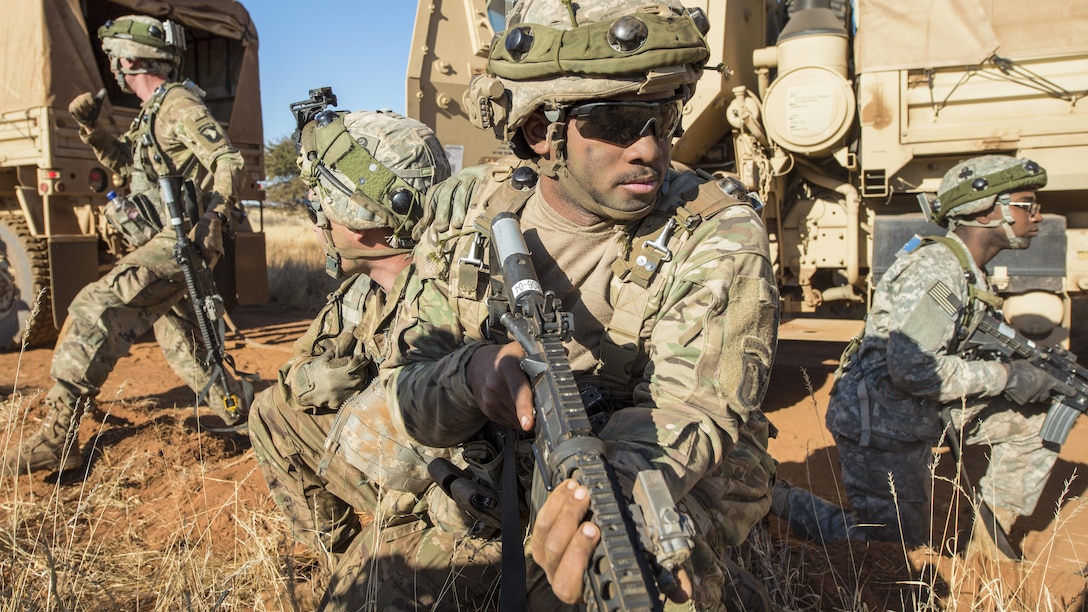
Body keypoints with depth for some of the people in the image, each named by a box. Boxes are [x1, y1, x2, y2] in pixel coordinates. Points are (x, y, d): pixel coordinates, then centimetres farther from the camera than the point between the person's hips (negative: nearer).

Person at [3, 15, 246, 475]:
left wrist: (214, 217, -29)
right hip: (166, 243, 11)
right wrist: (91, 129, 16)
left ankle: (59, 435, -22)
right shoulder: (152, 113, 21)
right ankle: (234, 407, 32)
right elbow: (127, 164, 33)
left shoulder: (178, 103, -8)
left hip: (180, 241, -11)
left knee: (94, 308, -21)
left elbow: (230, 160, -17)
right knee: (178, 338, 19)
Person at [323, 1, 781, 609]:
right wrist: (473, 373, -29)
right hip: (485, 506, 3)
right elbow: (407, 393, -5)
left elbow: (684, 407, -27)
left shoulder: (718, 237, -15)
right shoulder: (469, 212, -6)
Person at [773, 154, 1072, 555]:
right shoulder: (934, 270, -24)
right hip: (878, 425, -9)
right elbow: (911, 369, -31)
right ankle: (780, 500, 12)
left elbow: (966, 354, 10)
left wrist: (1035, 371, -5)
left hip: (923, 413, 9)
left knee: (1036, 416, 10)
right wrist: (1007, 376, -21)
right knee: (897, 548, 4)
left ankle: (991, 538, 20)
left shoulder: (970, 273, 9)